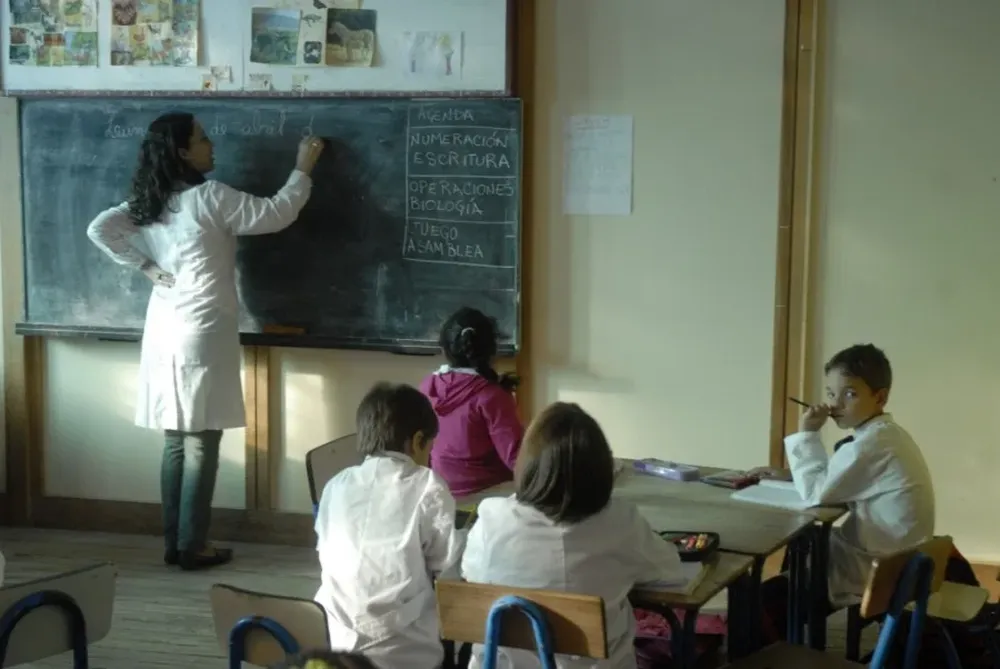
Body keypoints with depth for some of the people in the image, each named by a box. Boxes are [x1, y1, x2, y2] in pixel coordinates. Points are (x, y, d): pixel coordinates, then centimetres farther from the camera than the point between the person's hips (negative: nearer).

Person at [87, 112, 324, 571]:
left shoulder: (147, 205, 7)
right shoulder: (210, 198, -13)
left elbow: (99, 230, 4)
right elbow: (276, 215, -11)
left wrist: (145, 267, 4)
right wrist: (303, 169, 2)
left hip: (164, 332, 7)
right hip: (203, 334, -7)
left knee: (176, 440, 12)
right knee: (202, 443, 0)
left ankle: (173, 542, 17)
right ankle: (193, 547, 5)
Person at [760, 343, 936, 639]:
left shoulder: (872, 444, -23)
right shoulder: (886, 434, 9)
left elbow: (816, 493, -21)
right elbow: (829, 482, 11)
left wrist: (807, 435, -14)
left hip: (874, 574, -10)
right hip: (895, 564, 10)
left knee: (766, 600, -4)